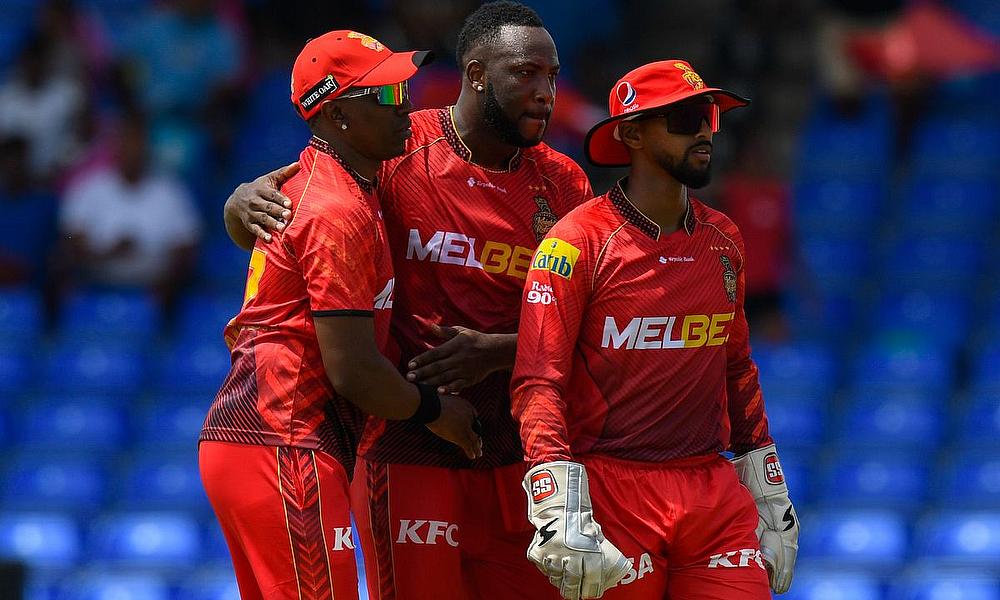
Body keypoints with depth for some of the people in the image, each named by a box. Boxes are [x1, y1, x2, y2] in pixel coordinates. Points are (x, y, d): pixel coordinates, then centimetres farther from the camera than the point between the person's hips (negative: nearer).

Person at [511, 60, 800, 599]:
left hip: (715, 494, 5)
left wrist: (769, 494, 20)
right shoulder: (579, 242, -7)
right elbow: (539, 383, -12)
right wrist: (560, 510, -23)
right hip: (613, 492, -5)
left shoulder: (723, 241, 12)